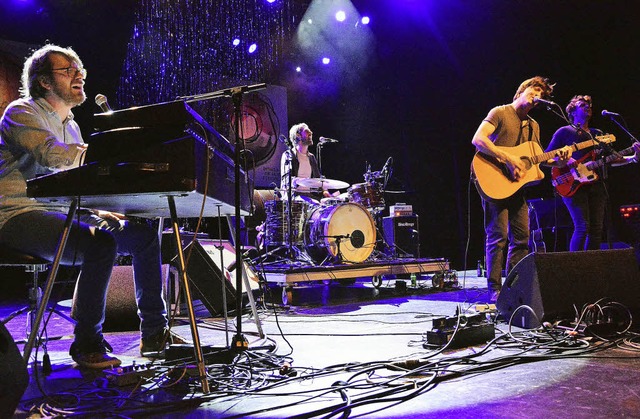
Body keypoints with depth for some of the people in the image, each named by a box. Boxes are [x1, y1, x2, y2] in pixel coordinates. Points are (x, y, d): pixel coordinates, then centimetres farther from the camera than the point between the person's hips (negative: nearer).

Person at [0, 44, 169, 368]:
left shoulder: (70, 125, 22)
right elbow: (53, 156, -25)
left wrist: (98, 211, 1)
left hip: (62, 212, 9)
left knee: (144, 234, -3)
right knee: (101, 244, -34)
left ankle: (153, 334, 5)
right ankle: (87, 345, -17)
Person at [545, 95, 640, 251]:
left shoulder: (598, 134, 25)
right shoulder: (564, 132, 7)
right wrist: (565, 161, -16)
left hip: (596, 184, 6)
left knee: (597, 229, 0)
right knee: (583, 227, -17)